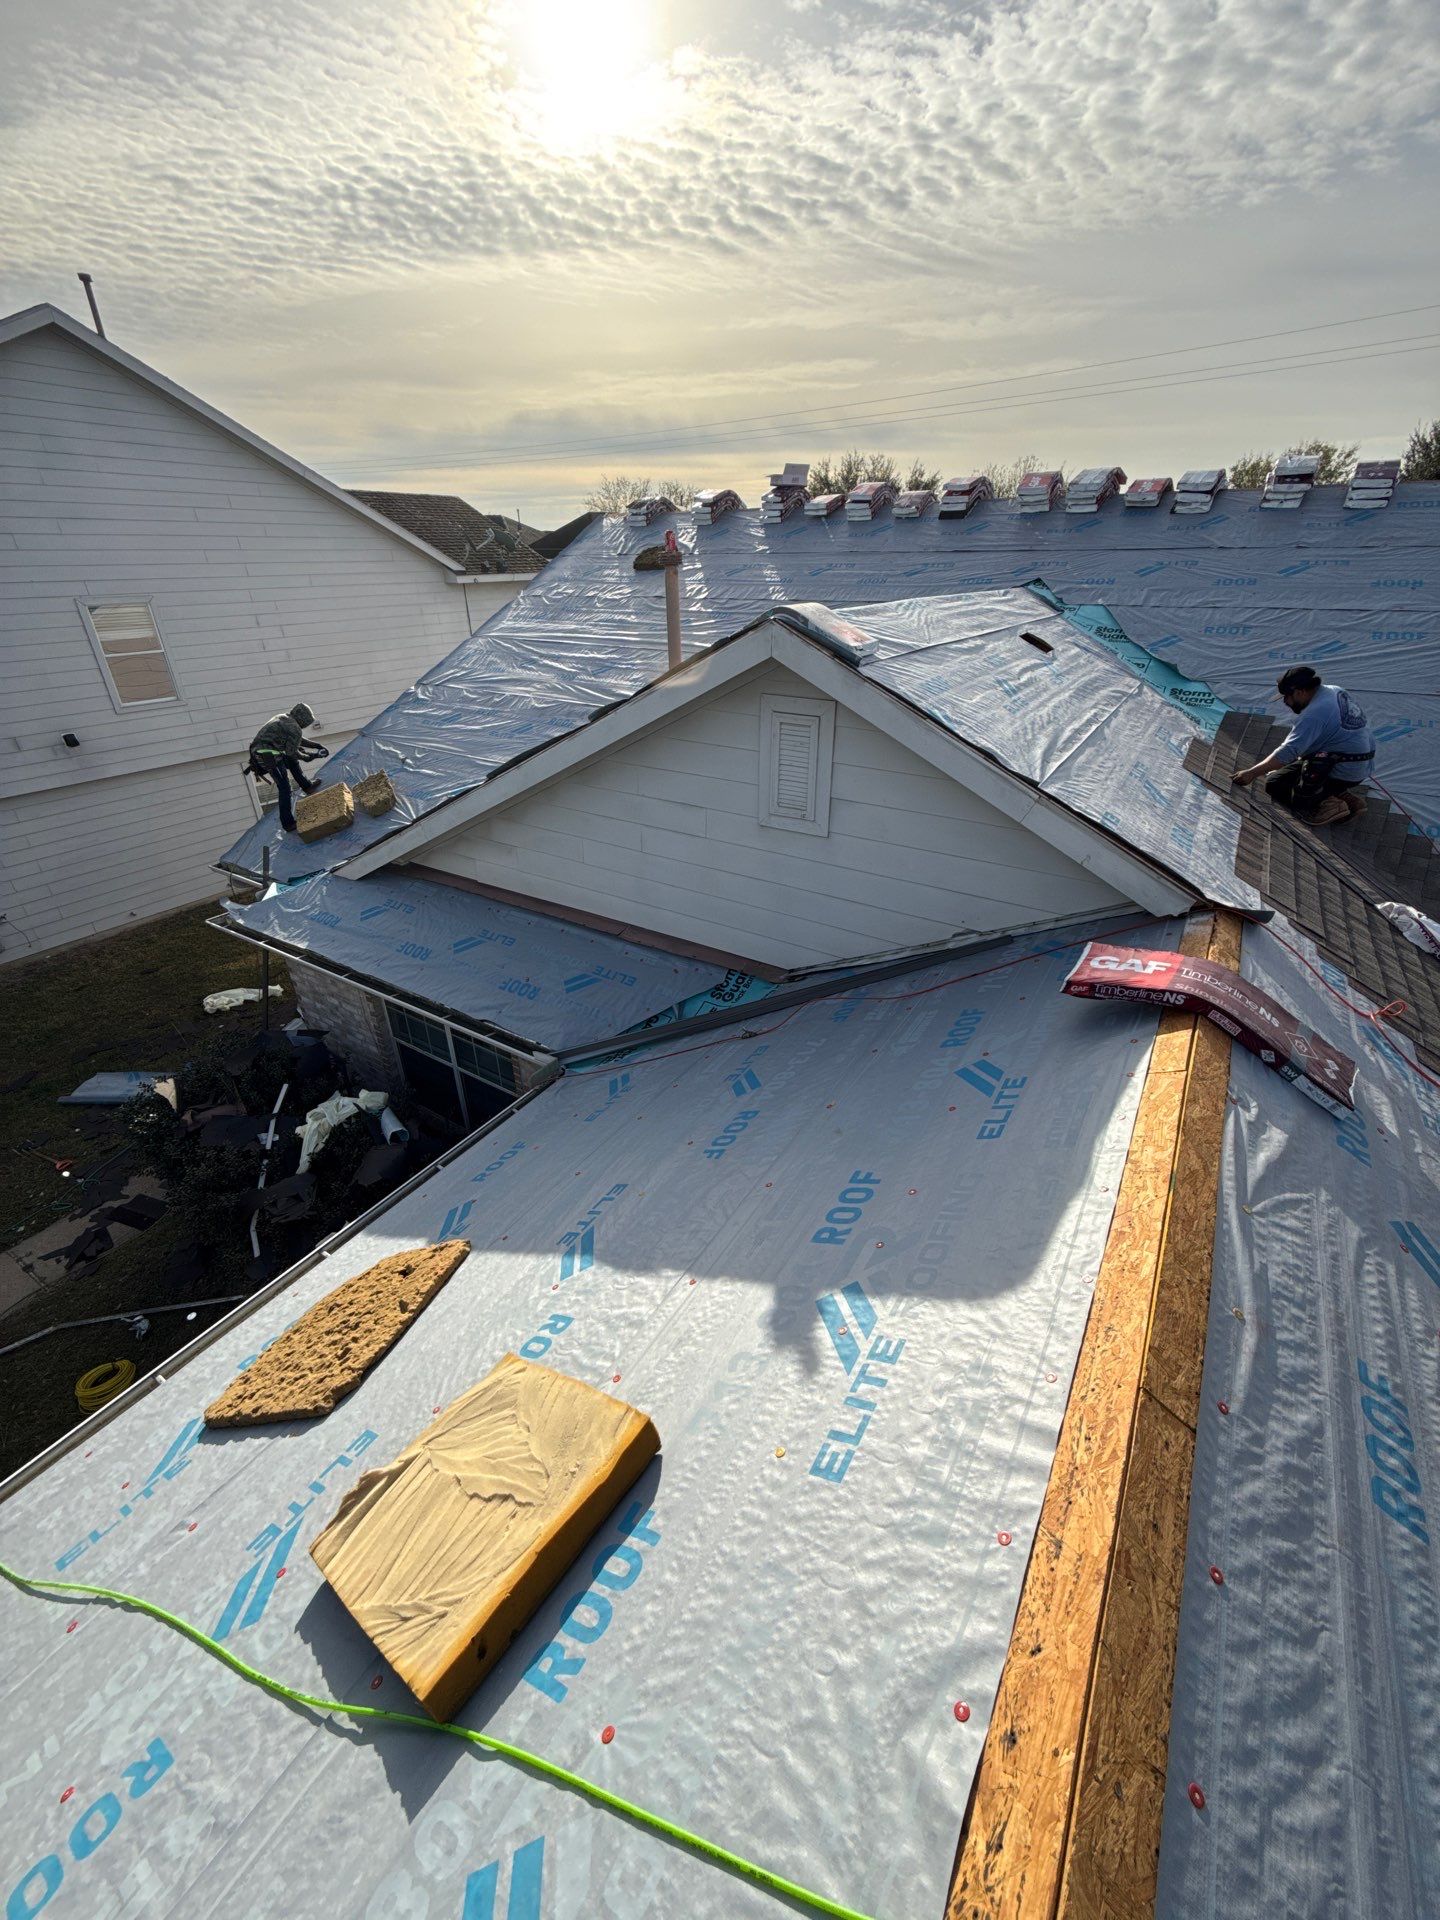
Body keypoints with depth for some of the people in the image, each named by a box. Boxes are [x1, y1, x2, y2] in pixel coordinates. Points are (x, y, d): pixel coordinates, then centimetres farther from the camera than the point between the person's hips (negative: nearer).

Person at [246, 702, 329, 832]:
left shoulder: (283, 719, 17)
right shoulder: (294, 729, -11)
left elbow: (298, 740, 29)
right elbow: (291, 752, -7)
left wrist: (316, 745, 28)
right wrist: (306, 756, 10)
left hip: (257, 751, 10)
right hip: (268, 755, -10)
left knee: (292, 762, 29)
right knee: (284, 788, -8)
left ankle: (307, 786, 43)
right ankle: (288, 823, -9)